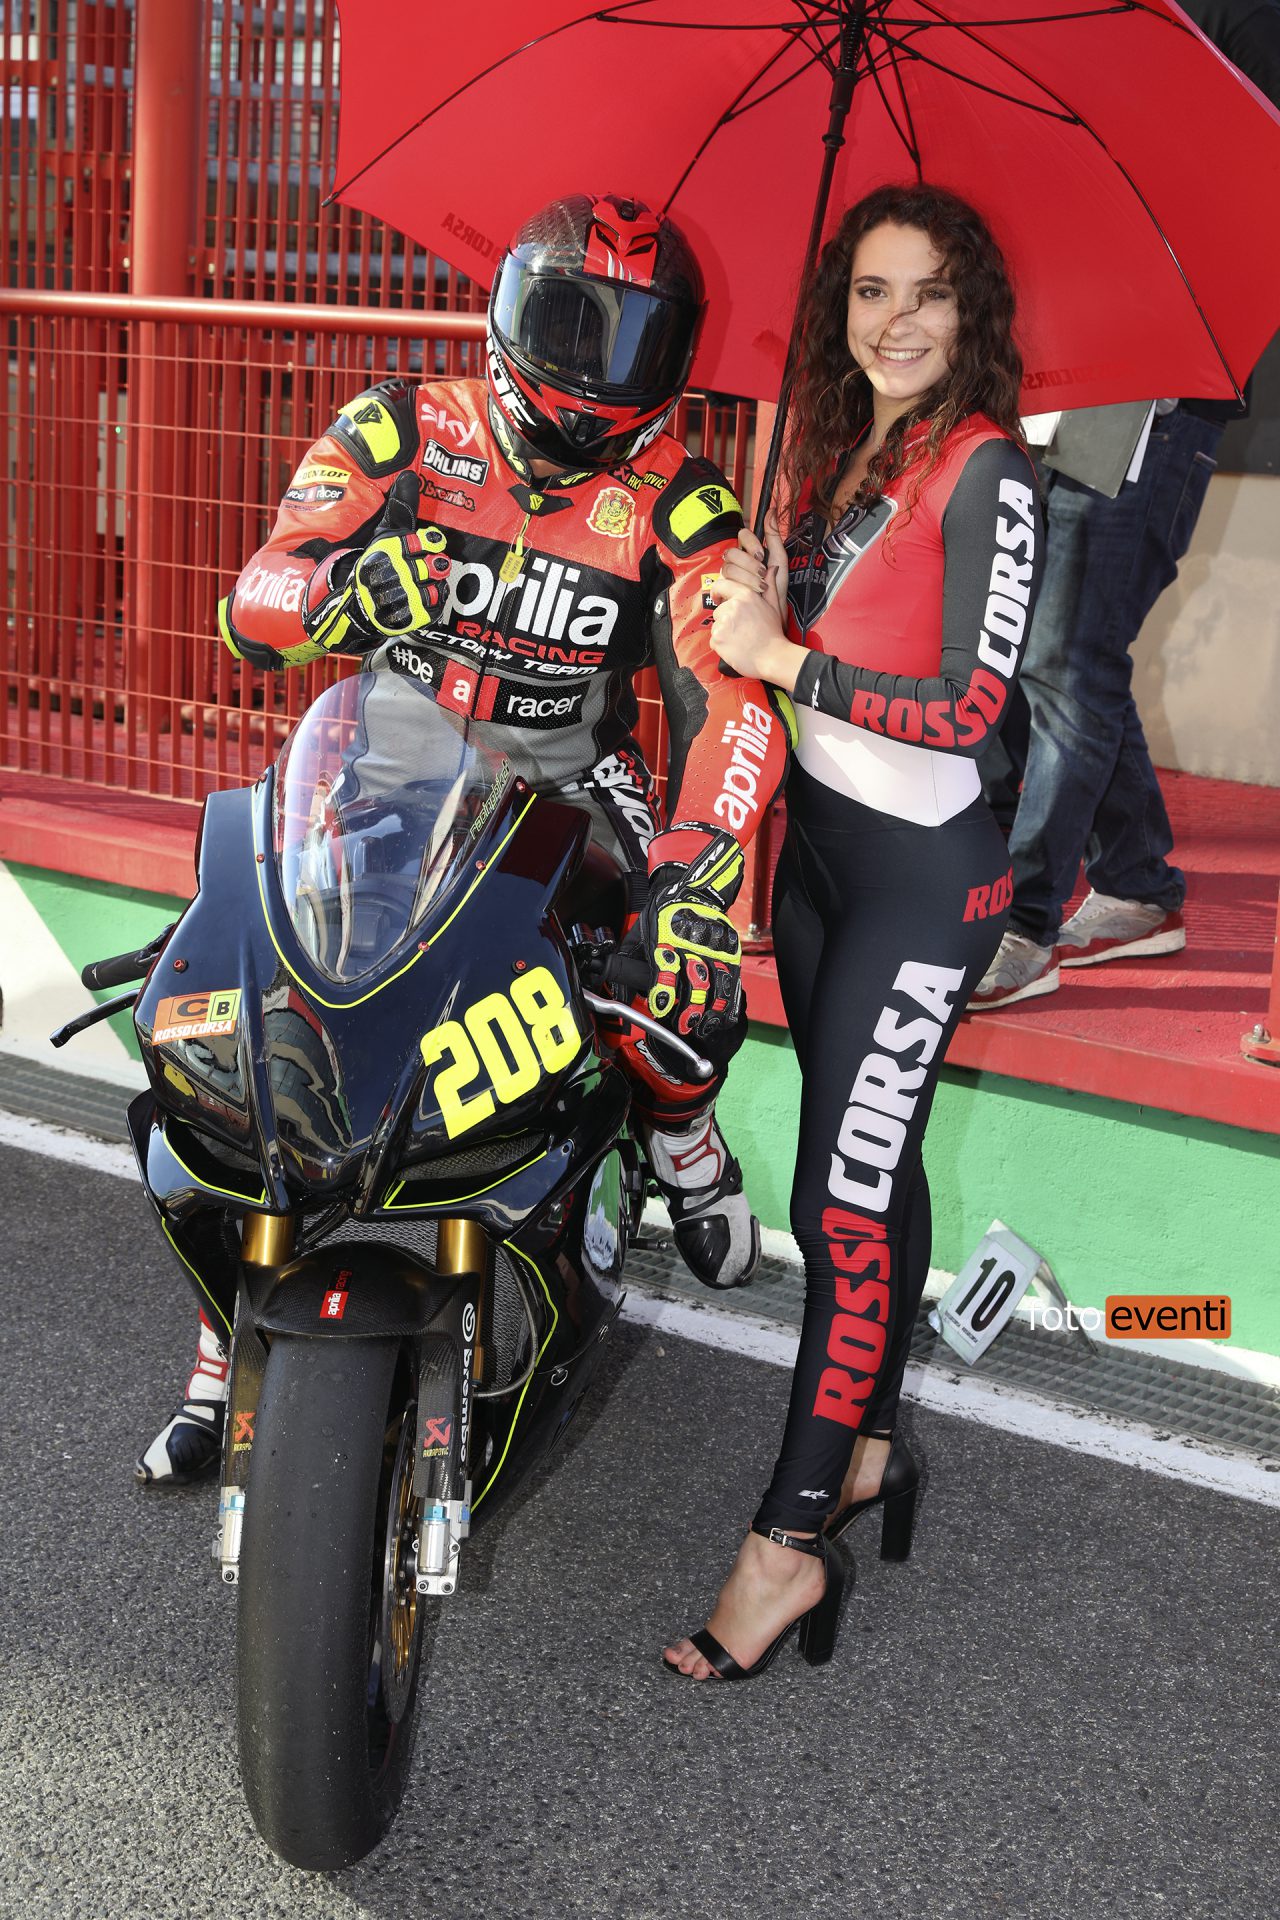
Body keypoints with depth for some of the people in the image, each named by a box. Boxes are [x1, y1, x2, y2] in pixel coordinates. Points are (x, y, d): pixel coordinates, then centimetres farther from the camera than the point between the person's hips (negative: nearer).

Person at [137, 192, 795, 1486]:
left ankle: (675, 1129, 13)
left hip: (571, 790, 0)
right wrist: (349, 580, -38)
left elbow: (729, 688, -18)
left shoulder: (673, 501, -5)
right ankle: (229, 1347, 7)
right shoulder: (399, 433, -5)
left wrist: (701, 853, -38)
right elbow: (250, 614, -13)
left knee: (693, 958, -26)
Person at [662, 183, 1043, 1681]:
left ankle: (790, 1542, 2)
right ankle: (870, 1444, 31)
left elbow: (971, 703, -19)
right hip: (817, 840, 8)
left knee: (842, 1197, -7)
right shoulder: (839, 454, 11)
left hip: (921, 870, -8)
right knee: (871, 1163, 16)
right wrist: (764, 603, -3)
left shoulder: (986, 468, -13)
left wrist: (784, 658, -17)